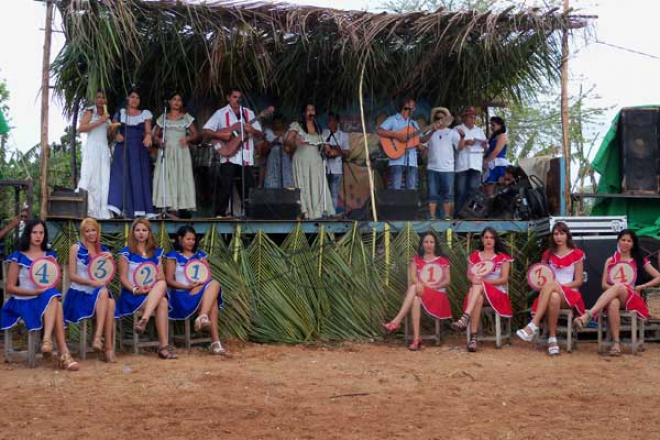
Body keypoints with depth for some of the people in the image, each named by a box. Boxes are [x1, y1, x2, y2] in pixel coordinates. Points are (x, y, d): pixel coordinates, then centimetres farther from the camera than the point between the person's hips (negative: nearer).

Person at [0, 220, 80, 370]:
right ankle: (64, 354, -45)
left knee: (54, 297, -36)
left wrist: (48, 289, -8)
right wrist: (35, 292, -15)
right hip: (23, 302, -4)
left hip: (47, 300, 4)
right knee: (56, 306, -36)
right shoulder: (18, 257, 1)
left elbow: (56, 283, 17)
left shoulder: (50, 256, 13)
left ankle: (47, 340, -49)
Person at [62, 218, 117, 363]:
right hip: (79, 293, -3)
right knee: (104, 292, -35)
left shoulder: (104, 250, 16)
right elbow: (72, 275, -3)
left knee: (111, 303, -33)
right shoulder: (76, 248, 4)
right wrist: (92, 282, -15)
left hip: (99, 293, 4)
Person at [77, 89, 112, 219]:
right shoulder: (90, 111, 2)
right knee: (90, 178, -12)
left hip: (104, 149, 6)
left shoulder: (106, 115, 19)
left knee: (104, 179, 0)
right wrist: (99, 121, -14)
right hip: (92, 148, -6)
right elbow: (81, 128, -11)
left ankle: (102, 211, -1)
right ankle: (90, 210, -16)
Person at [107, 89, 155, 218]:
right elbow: (112, 130, 10)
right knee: (120, 176, -12)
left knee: (139, 177, -5)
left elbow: (148, 131, 0)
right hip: (122, 149, 0)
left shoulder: (145, 114, 9)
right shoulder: (120, 113, 12)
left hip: (139, 150, 0)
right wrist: (116, 135, -12)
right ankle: (116, 207, -20)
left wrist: (148, 137, -23)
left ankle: (139, 210, -6)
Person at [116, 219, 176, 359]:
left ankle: (144, 320, -48)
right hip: (132, 295, -4)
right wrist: (135, 290, -19)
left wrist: (160, 278, -13)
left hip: (154, 292, 4)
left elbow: (161, 277, 14)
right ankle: (164, 346, -42)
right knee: (162, 302, -34)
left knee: (162, 284, -35)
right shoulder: (126, 252, 5)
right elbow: (123, 277, -1)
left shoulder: (156, 253, 18)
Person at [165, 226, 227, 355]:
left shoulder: (200, 255, 20)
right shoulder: (173, 256, 6)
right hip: (181, 296, -4)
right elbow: (169, 280, -2)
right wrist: (188, 286, -16)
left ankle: (202, 318, -48)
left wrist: (200, 283, -12)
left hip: (201, 294, 4)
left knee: (214, 284, -32)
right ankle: (215, 342, -42)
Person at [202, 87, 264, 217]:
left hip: (246, 157, 3)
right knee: (226, 186, -7)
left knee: (248, 187, 1)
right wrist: (220, 136, -15)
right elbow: (206, 131, 0)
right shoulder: (221, 113, 5)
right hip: (229, 156, -3)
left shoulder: (248, 113, 14)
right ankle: (219, 214, 0)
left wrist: (252, 130, -10)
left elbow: (260, 134, 12)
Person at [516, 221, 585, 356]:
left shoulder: (576, 254, 6)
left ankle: (533, 326, -44)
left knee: (550, 284, -38)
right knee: (554, 298, -40)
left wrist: (561, 286, -12)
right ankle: (552, 338, -39)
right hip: (552, 293, 2)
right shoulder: (548, 254, 15)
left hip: (570, 294, -2)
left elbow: (579, 281, 2)